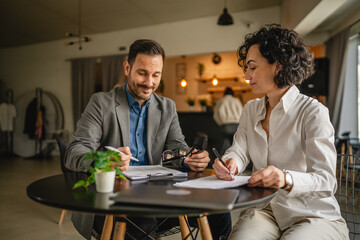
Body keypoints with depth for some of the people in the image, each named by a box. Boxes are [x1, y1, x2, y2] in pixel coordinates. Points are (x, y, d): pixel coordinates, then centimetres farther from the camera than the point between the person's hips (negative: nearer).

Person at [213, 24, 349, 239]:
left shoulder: (313, 112, -11)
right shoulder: (251, 110, 10)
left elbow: (326, 181, -18)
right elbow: (238, 151, 1)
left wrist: (287, 179, -38)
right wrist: (230, 163, -22)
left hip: (315, 217, -3)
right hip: (265, 211, 4)